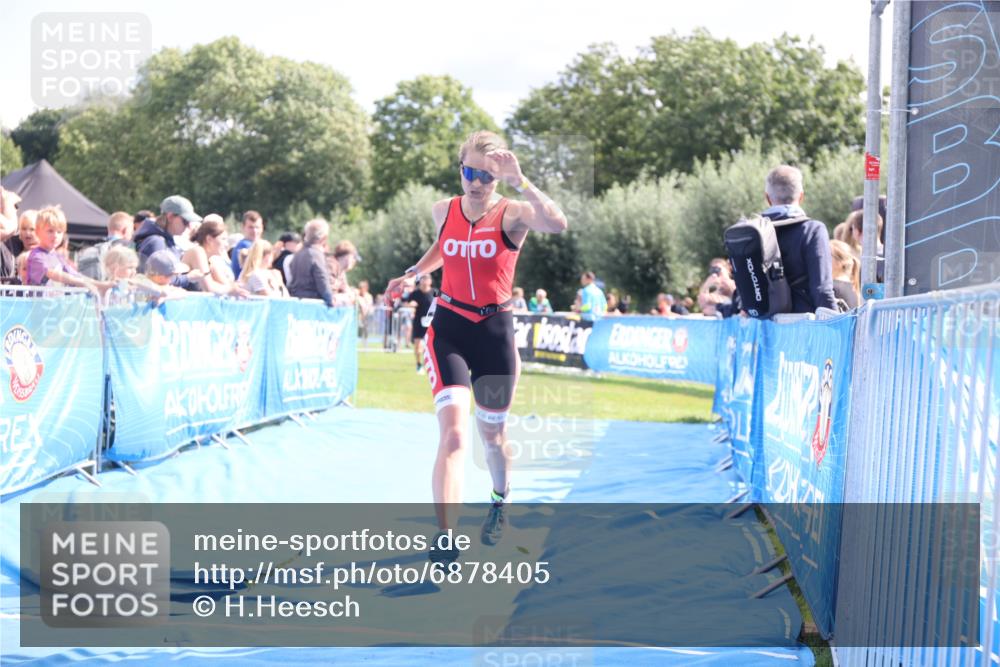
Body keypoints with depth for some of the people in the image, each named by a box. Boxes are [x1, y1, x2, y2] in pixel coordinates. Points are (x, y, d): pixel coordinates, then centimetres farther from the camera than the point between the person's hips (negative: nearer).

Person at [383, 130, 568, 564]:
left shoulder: (513, 214, -10)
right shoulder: (443, 211, 2)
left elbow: (557, 225, -34)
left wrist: (520, 182, -38)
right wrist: (412, 274, 18)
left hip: (494, 331, -1)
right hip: (448, 329, 1)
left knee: (492, 434, 15)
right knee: (454, 430, -19)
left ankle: (500, 501, 47)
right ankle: (445, 537, -24)